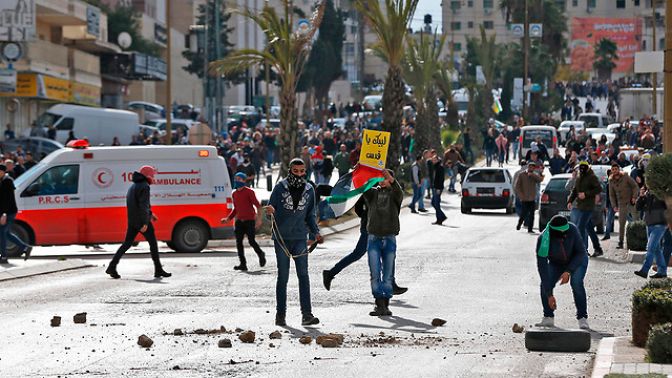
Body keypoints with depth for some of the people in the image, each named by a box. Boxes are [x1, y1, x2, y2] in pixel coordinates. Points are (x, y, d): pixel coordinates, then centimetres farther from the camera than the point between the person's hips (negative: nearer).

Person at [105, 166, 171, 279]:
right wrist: (145, 223, -25)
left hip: (132, 221, 8)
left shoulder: (133, 187, 18)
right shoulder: (144, 187, -13)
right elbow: (143, 205, -21)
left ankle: (112, 267, 0)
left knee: (127, 244, 8)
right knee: (153, 243, 2)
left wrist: (150, 213, 33)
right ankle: (158, 270, 5)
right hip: (142, 222, -8)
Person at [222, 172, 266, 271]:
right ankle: (243, 264, -1)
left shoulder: (249, 192, -7)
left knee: (251, 241, -7)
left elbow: (257, 205, -10)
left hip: (250, 221, -6)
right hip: (239, 221, 6)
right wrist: (228, 218, 12)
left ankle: (261, 254, 23)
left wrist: (259, 218, -19)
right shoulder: (234, 194, 13)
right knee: (239, 242, -3)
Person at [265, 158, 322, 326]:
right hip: (281, 238, -2)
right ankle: (280, 314, 10)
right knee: (283, 276, 3)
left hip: (300, 238, 2)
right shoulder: (280, 187, 0)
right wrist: (270, 212, -22)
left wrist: (315, 232, 2)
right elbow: (270, 209, 2)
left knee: (303, 275, -6)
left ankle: (307, 314, -9)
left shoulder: (309, 190, 8)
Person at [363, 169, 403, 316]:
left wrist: (391, 179, -36)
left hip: (389, 239, -1)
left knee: (388, 274, 2)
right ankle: (379, 303, 0)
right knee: (375, 273, -3)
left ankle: (386, 304, 8)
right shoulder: (372, 193, 9)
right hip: (374, 238, 1)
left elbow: (399, 192, -18)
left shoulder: (394, 194, 4)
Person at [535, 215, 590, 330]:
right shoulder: (543, 240, -33)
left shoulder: (572, 230, -33)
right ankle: (548, 318, 2)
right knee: (545, 285, -17)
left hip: (577, 260, -1)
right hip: (556, 263, 2)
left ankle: (582, 319, -19)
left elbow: (581, 252, -20)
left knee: (576, 282, -27)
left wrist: (568, 272, -31)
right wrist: (549, 295, -36)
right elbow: (542, 267, -32)